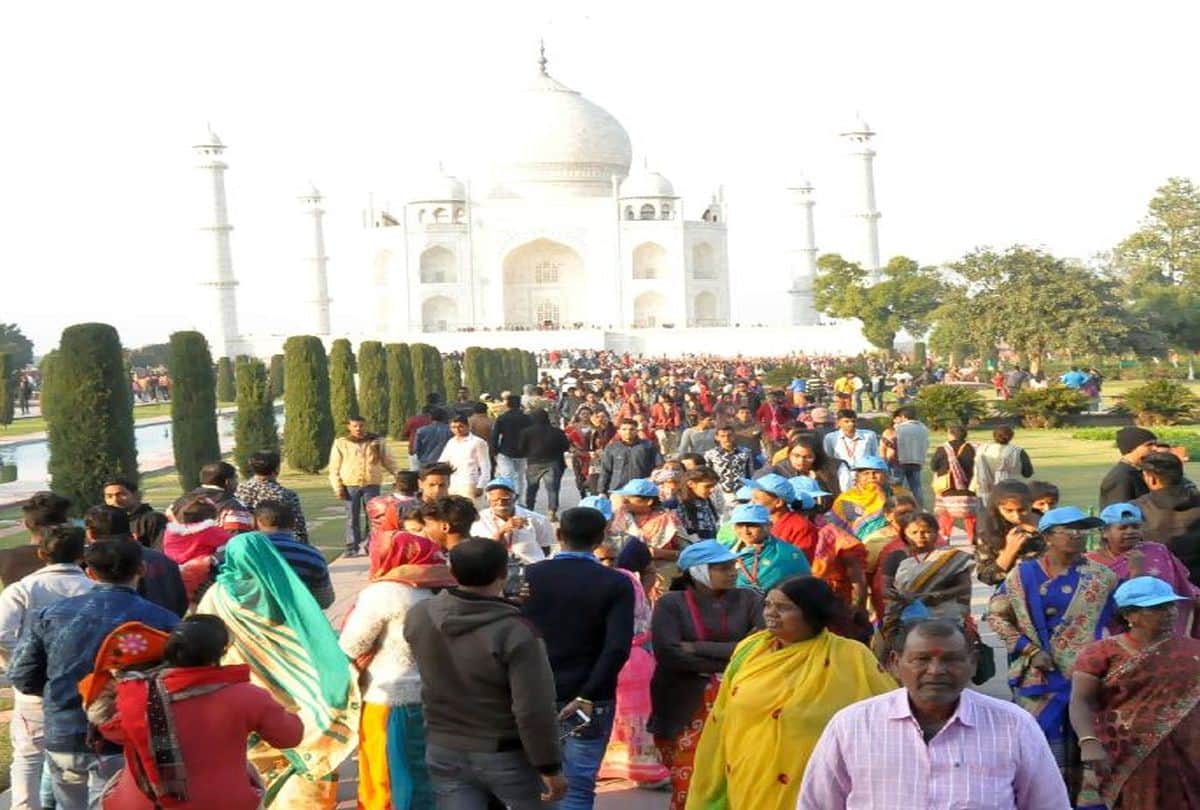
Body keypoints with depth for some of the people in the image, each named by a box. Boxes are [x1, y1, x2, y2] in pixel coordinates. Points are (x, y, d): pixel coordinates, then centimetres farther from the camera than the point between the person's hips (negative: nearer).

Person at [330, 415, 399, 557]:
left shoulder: (377, 441, 8)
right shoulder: (340, 443, 4)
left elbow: (388, 461, 14)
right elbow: (334, 467, 5)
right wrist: (338, 487, -3)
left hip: (372, 484, 1)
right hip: (350, 485, -1)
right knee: (352, 518, 3)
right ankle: (352, 547, 9)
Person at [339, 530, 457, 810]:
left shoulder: (380, 593, -14)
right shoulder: (438, 590, 5)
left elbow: (348, 649, -10)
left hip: (390, 700, -6)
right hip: (434, 696, 7)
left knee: (387, 783, 6)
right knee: (426, 777, 16)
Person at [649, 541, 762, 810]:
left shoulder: (749, 600, 7)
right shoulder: (671, 603, -1)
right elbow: (667, 653, -14)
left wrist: (698, 649, -11)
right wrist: (730, 661, -12)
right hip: (684, 710, -2)